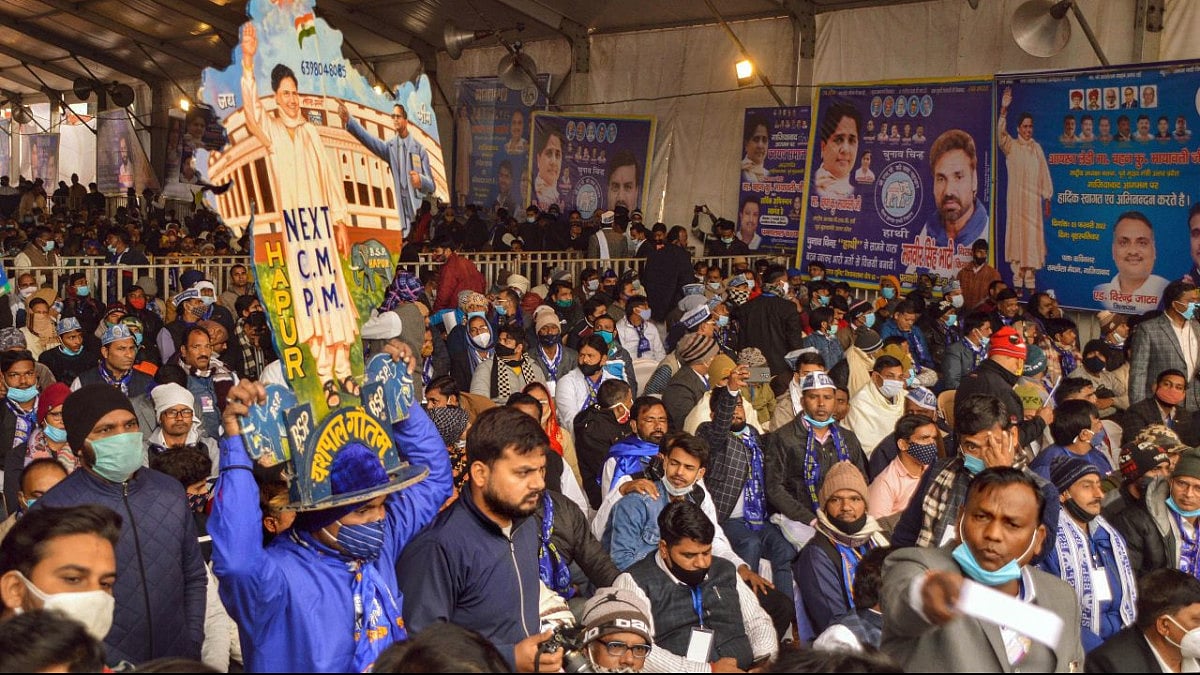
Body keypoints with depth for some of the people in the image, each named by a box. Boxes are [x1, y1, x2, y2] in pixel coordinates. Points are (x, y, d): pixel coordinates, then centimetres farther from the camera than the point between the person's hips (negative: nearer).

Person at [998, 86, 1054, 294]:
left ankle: (1030, 280, 6)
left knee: (1032, 236, 1)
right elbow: (1000, 133, -17)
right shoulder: (1010, 146, 3)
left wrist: (1047, 199, 6)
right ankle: (1017, 279, 3)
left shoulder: (1036, 148, 9)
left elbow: (1044, 174, 10)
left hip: (1033, 199, 2)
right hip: (1015, 198, -2)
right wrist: (1003, 110, -30)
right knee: (1016, 233, -1)